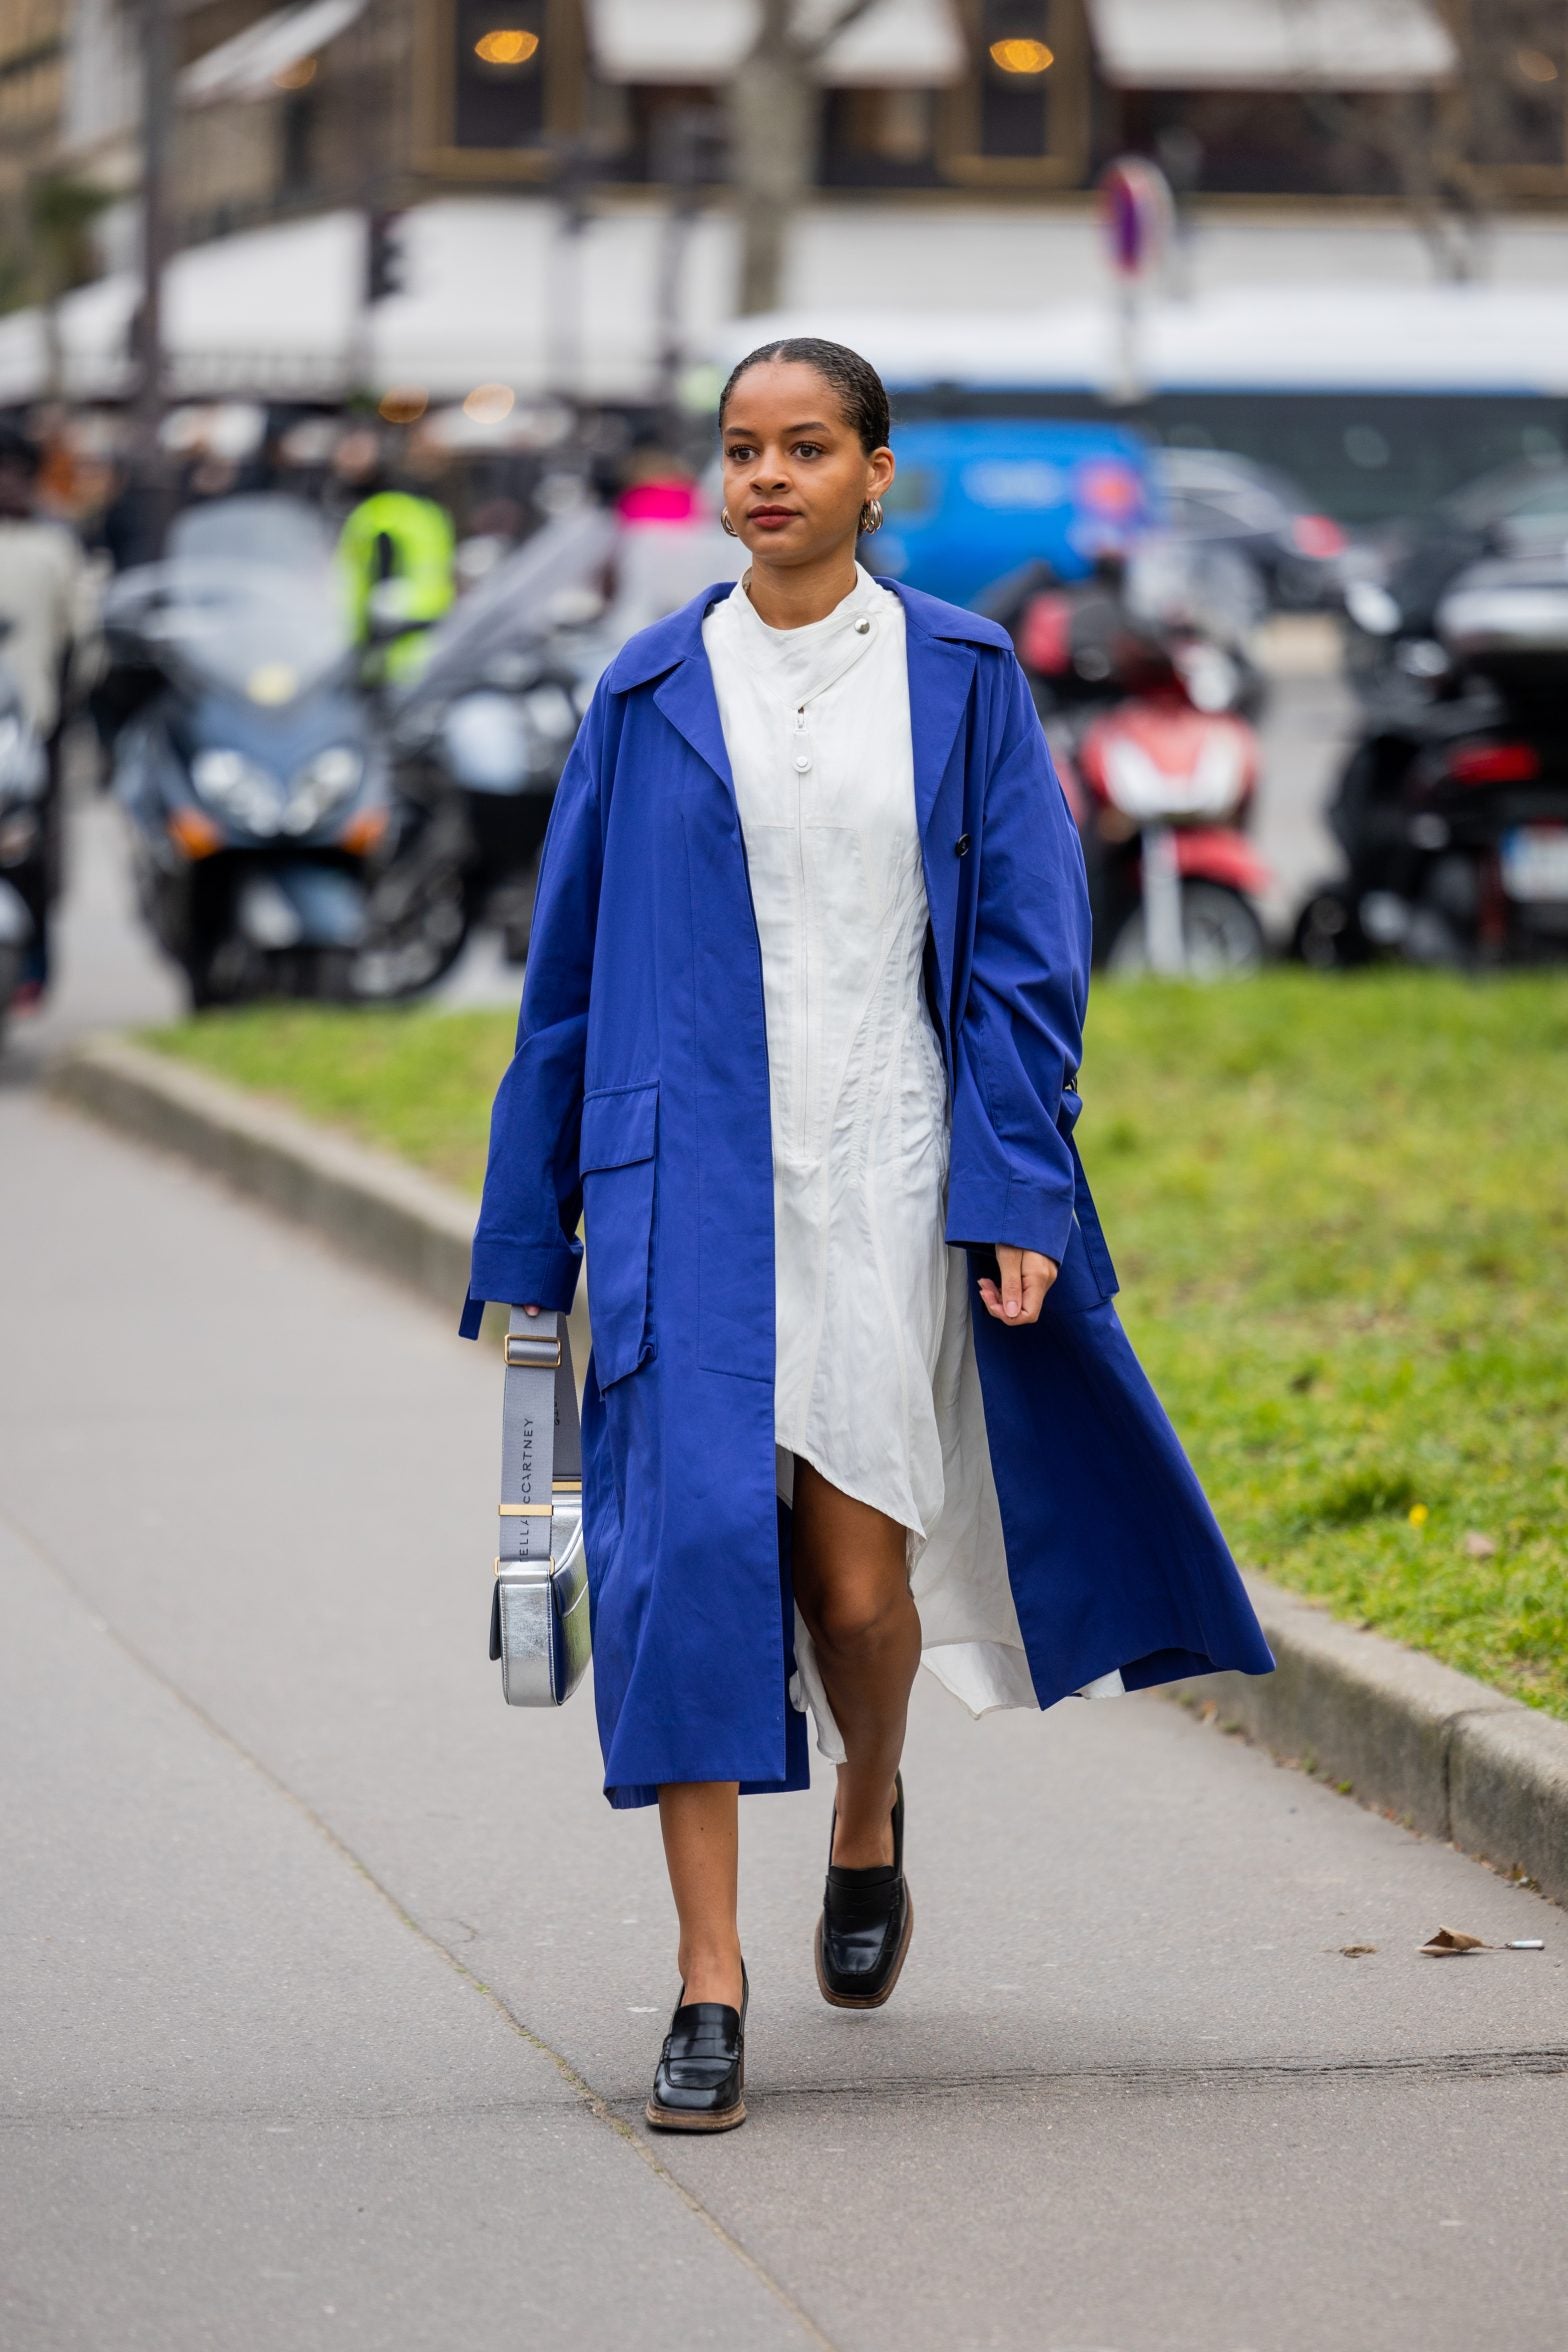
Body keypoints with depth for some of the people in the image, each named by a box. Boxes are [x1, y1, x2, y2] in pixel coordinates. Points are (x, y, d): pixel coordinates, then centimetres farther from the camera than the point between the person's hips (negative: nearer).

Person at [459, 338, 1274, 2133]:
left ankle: (868, 1817, 34)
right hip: (696, 1178, 0)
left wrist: (1020, 1195, -7)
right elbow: (569, 967, 10)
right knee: (696, 1539, -12)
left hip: (886, 1179, 0)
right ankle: (709, 1984, -8)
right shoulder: (651, 692, 5)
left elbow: (1023, 952, 2)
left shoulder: (961, 680, 4)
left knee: (856, 1578, 0)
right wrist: (530, 1230, 10)